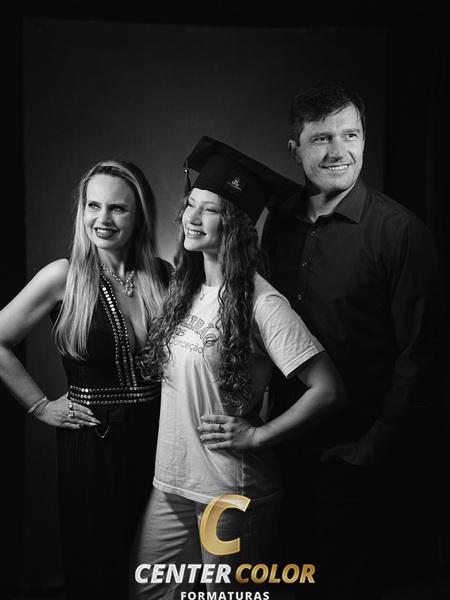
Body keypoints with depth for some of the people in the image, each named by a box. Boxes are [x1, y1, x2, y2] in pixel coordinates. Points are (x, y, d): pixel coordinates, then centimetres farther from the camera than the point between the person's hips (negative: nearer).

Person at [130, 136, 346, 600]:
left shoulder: (260, 303, -19)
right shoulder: (185, 288, 4)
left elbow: (327, 390, -21)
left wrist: (256, 435, -15)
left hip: (231, 494, -6)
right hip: (170, 481, 7)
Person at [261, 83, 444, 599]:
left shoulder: (399, 231, -14)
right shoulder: (279, 222, 3)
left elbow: (419, 354, -14)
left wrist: (378, 446, -13)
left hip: (360, 456, -5)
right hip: (289, 446, 5)